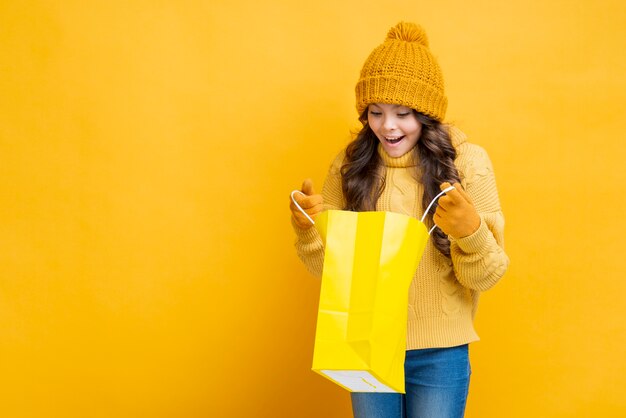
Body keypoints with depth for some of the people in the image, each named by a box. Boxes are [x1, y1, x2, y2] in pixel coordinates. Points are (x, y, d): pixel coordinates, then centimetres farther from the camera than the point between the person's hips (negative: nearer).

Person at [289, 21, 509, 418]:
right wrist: (308, 229, -18)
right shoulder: (349, 165, -3)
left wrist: (471, 231, -29)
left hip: (440, 354, -2)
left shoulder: (467, 161, -10)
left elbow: (485, 277, -9)